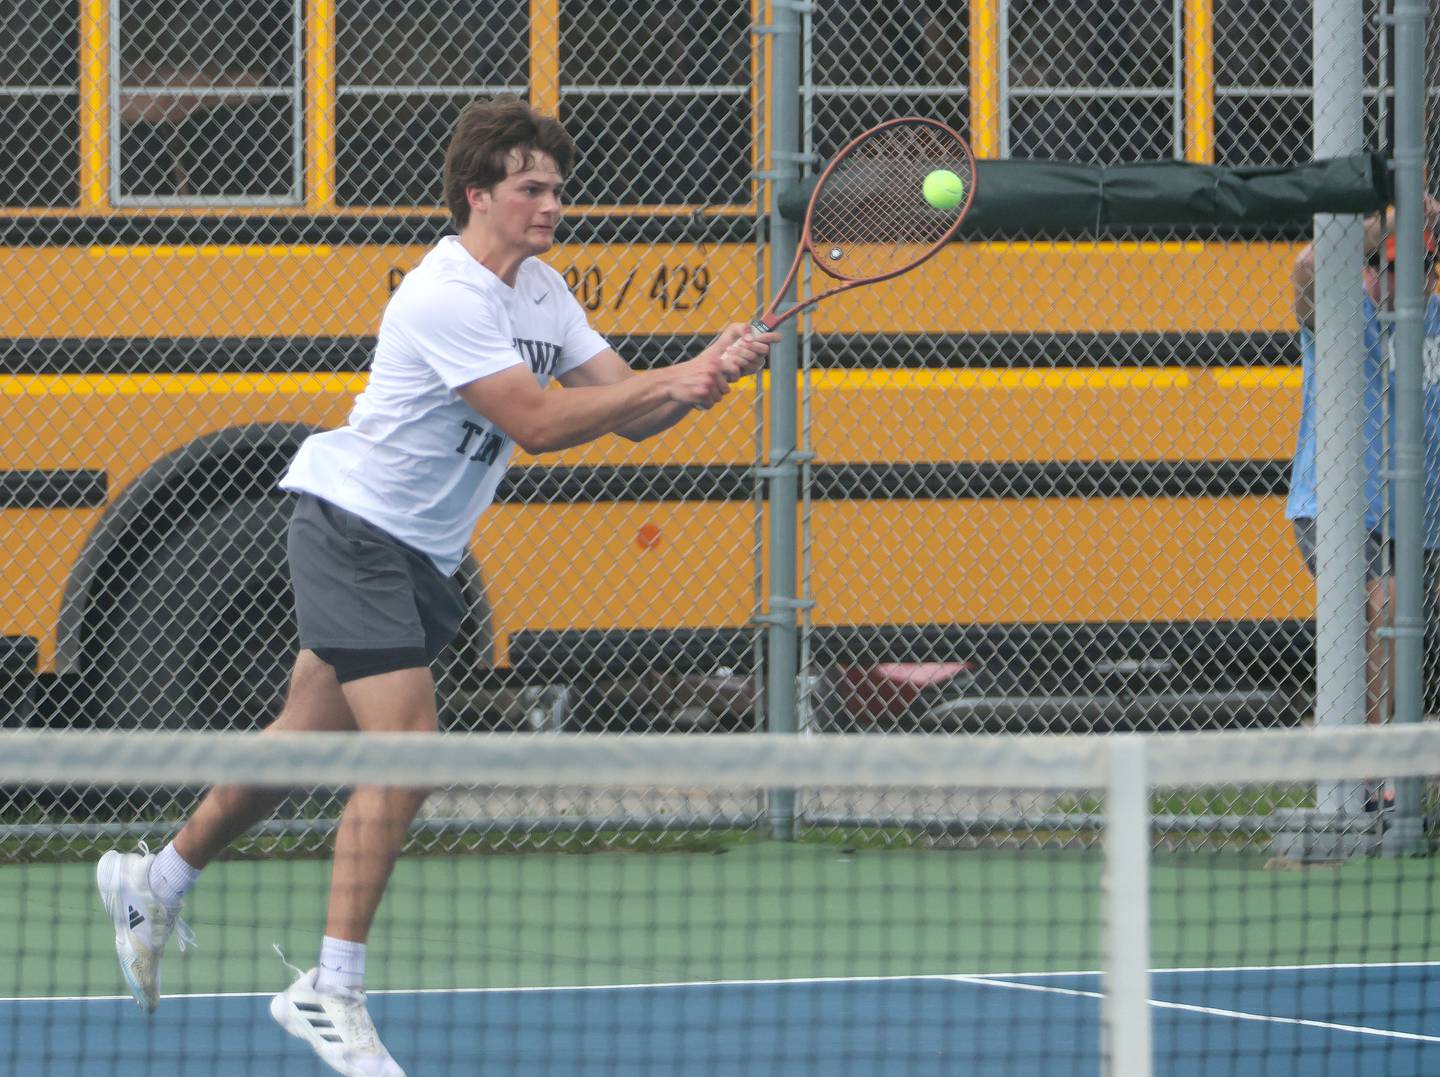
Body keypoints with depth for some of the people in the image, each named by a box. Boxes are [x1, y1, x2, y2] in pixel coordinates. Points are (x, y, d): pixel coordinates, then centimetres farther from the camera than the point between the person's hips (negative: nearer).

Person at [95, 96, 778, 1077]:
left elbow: (628, 412, 5)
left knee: (308, 742, 16)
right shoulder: (446, 298, -21)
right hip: (351, 527, -9)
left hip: (416, 555, 9)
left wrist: (705, 372, -13)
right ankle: (331, 991, -14)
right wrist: (668, 384, -24)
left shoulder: (542, 290, 9)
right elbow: (538, 425, -25)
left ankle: (154, 883, 35)